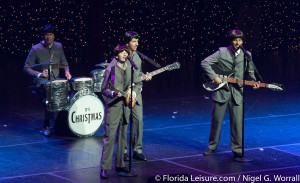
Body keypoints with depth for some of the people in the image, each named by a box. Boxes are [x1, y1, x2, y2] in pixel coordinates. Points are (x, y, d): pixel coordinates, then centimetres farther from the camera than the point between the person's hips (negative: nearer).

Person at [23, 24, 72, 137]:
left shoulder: (58, 47, 10)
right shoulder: (36, 49, -4)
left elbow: (64, 63, 21)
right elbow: (26, 68, -3)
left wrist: (67, 71, -1)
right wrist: (39, 74, -19)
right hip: (42, 82, -5)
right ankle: (46, 126, -17)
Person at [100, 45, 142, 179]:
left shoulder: (130, 68, 8)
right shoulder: (111, 69, -8)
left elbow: (137, 84, 19)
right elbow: (104, 89, -6)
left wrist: (134, 91, -1)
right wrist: (114, 93, -23)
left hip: (126, 106, 6)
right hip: (113, 107, -6)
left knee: (122, 136, 11)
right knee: (109, 136, -9)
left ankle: (120, 165, 20)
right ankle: (104, 167, -8)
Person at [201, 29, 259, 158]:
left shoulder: (246, 55, 6)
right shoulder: (222, 52, -3)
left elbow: (250, 72, 16)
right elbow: (205, 63, -6)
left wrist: (254, 82, -4)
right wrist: (214, 77, -13)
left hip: (237, 92, 1)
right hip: (221, 90, -1)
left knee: (237, 122, -2)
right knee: (216, 120, 7)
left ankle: (237, 149, 7)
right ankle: (212, 147, 20)